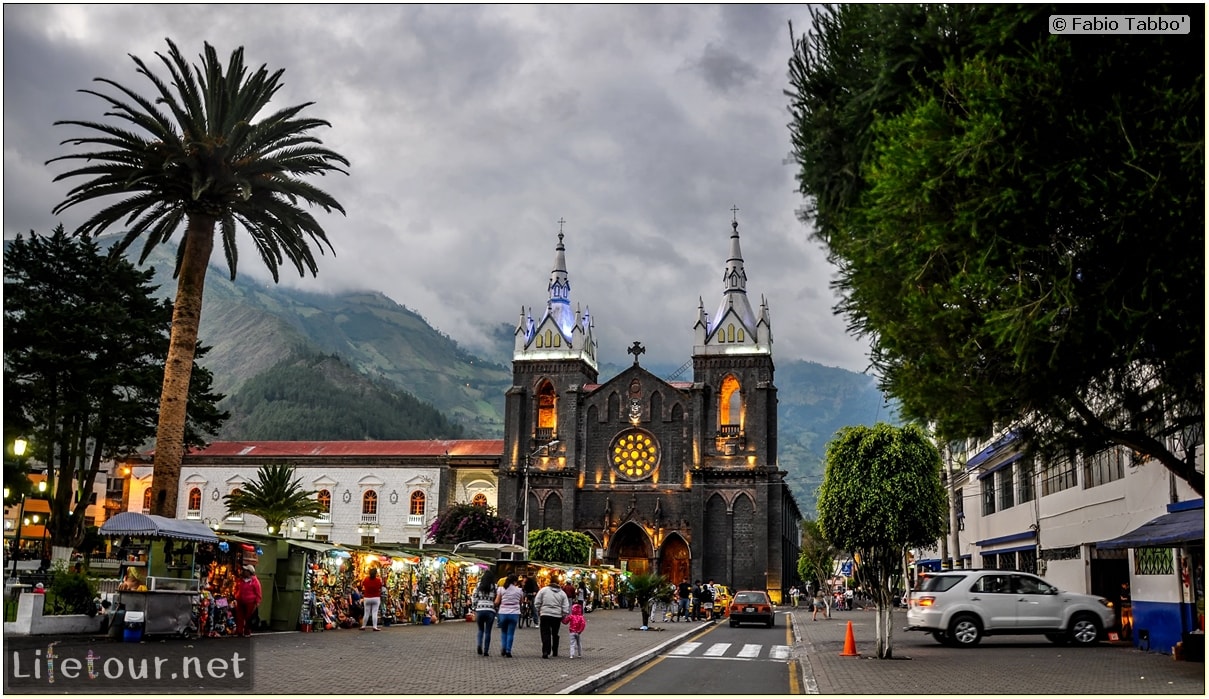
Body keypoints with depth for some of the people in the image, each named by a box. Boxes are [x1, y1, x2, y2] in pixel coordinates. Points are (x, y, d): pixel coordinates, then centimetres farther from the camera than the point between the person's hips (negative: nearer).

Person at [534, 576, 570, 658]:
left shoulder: (543, 590, -1)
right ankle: (555, 652, 25)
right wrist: (563, 617, 11)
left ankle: (545, 651, -15)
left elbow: (537, 603, -1)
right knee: (555, 634, 17)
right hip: (557, 616, 3)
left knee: (545, 634, 0)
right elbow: (566, 608, 2)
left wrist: (539, 612, 13)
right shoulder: (562, 593, 6)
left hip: (545, 615, -3)